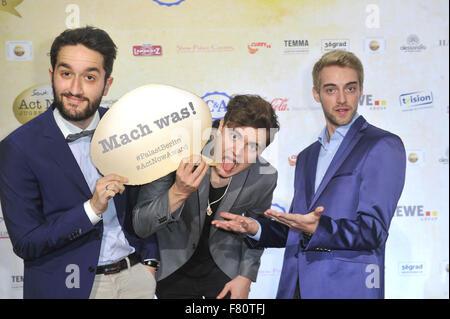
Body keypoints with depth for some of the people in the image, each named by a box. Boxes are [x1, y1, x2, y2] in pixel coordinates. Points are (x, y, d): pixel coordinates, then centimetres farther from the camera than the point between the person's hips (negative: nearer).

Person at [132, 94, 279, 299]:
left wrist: (245, 277, 1)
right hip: (174, 269, -1)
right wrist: (177, 193, -40)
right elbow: (140, 226, -25)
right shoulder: (181, 153, -28)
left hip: (225, 269, 1)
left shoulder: (265, 178, -19)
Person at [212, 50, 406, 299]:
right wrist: (256, 229, 3)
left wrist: (316, 228, -27)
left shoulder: (384, 146, -5)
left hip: (347, 288, -5)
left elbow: (372, 230, -13)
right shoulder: (307, 156, 17)